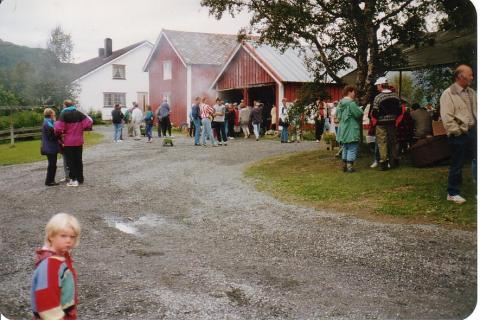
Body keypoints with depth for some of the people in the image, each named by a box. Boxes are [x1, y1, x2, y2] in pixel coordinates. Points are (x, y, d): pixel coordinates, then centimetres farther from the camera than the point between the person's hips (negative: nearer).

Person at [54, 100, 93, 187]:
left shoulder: (64, 114, -9)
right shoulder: (79, 114, 4)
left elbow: (58, 128, -18)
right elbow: (89, 122, -6)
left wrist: (59, 133, 2)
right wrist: (80, 129, 7)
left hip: (68, 142, -4)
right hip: (79, 141, 4)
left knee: (70, 161, 4)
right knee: (78, 160, 14)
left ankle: (74, 179, 3)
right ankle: (80, 178, 20)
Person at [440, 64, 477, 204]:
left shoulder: (472, 92, 13)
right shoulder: (448, 94, -10)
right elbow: (447, 118, -15)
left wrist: (475, 128, 7)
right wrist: (458, 132, -16)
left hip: (473, 131, 7)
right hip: (459, 135, -7)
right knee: (457, 164, 2)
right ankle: (452, 193, 15)